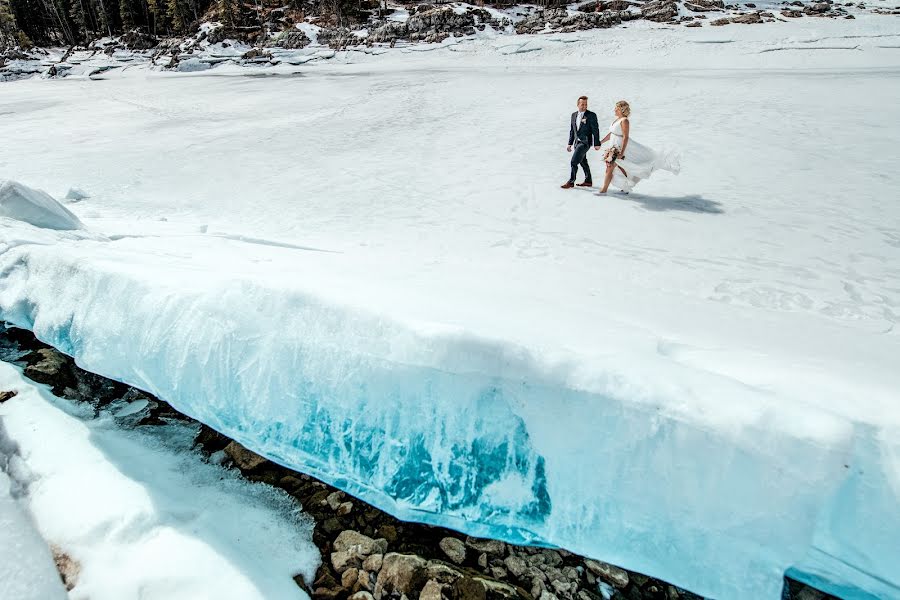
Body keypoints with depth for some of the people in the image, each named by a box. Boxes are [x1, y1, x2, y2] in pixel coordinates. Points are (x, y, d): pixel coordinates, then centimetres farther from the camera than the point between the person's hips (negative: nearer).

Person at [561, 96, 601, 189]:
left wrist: (597, 144, -11)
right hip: (577, 142, 7)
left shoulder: (591, 115, -8)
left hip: (585, 142, -7)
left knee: (574, 161, -12)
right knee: (583, 162, 15)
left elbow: (595, 130, -9)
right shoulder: (574, 115, 10)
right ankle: (588, 181, 26)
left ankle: (571, 182, -5)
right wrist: (570, 144, 14)